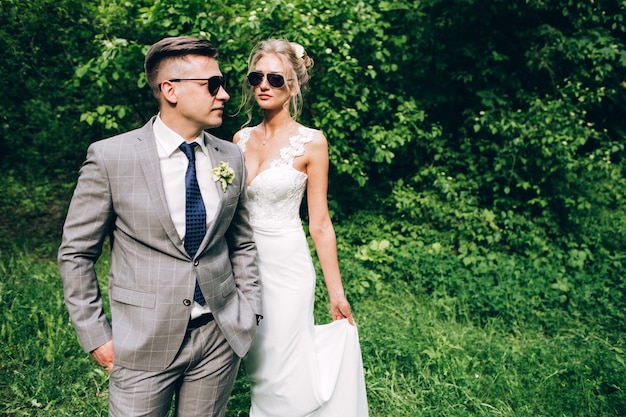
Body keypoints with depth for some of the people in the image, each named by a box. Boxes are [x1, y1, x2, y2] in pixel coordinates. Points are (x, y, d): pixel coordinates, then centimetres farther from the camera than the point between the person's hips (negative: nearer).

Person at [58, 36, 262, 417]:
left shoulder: (232, 157, 1)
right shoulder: (110, 157, -10)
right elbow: (76, 253, -4)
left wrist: (250, 312, 5)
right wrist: (96, 335, -4)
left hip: (220, 337, 3)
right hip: (144, 341, -3)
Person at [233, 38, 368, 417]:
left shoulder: (310, 142, -8)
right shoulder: (241, 138, 6)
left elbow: (320, 223, -7)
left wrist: (337, 292, -7)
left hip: (286, 264, -4)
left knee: (282, 372, 3)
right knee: (256, 367, 14)